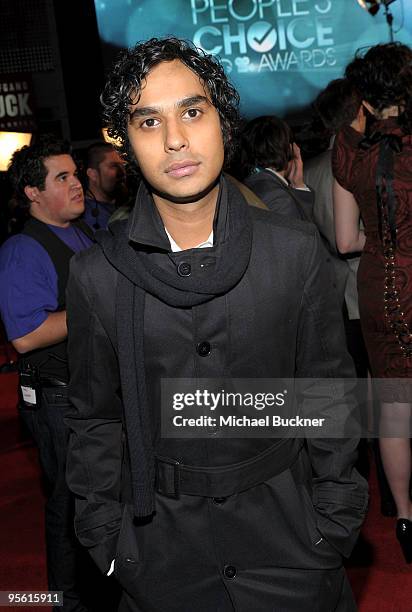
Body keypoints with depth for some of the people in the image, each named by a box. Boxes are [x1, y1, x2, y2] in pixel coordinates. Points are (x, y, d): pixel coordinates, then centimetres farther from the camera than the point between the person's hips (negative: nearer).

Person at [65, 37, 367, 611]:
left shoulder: (296, 251, -10)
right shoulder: (96, 275, -8)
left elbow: (329, 400, -2)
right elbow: (95, 419, 1)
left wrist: (335, 526, -1)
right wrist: (105, 540, 2)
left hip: (283, 524, 0)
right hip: (161, 540, 1)